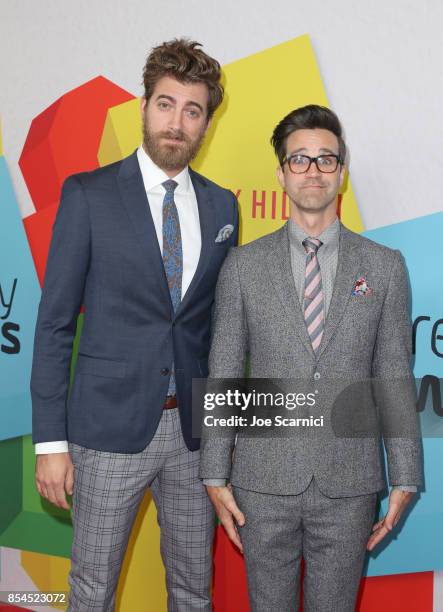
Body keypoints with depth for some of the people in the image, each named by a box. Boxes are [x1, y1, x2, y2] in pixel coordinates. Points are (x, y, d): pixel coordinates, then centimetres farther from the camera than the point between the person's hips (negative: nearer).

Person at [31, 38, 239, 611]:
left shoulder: (222, 205, 6)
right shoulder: (88, 195, -5)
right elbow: (54, 322, -5)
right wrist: (50, 441, -8)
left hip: (194, 430, 4)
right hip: (110, 428, -3)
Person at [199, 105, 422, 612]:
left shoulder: (384, 266, 2)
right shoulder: (243, 265, 0)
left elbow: (394, 376, 3)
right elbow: (223, 375, 0)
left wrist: (404, 480, 1)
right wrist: (215, 475, -1)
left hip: (349, 483, 1)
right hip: (264, 479, 0)